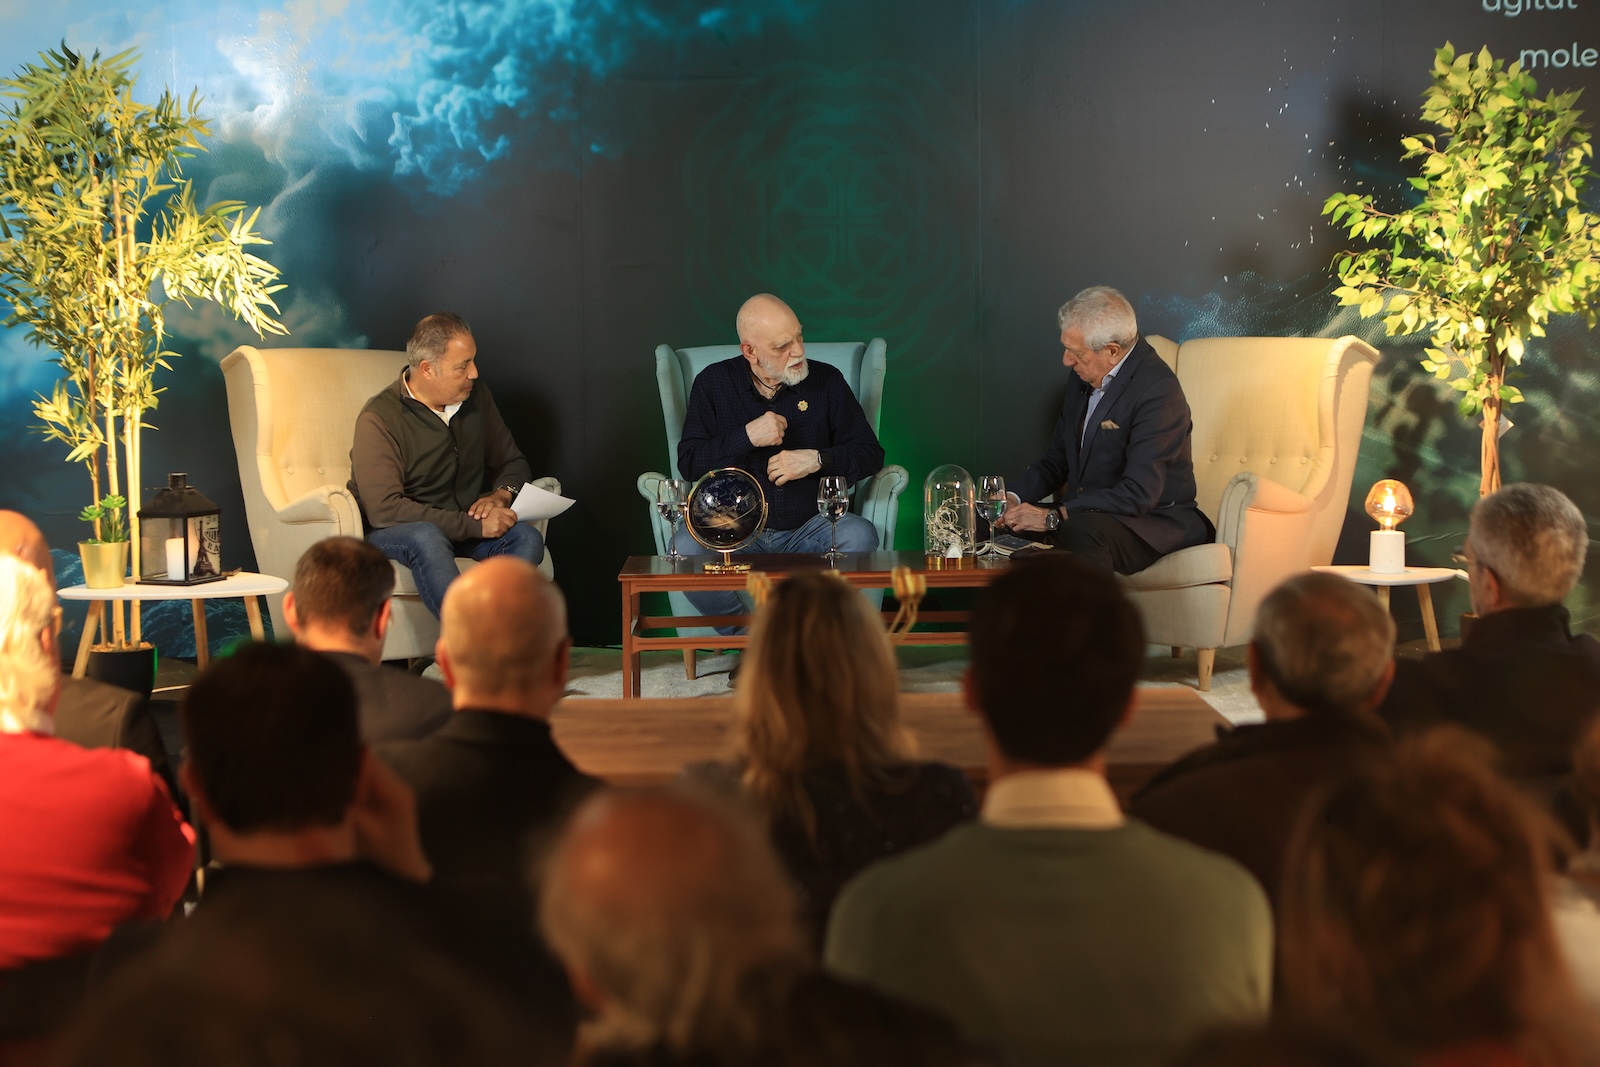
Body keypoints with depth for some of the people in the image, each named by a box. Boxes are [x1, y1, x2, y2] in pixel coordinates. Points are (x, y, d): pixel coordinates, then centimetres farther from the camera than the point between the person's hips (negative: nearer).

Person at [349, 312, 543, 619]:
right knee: (426, 536, -40)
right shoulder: (379, 419, -14)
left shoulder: (476, 396, 7)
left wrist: (501, 495, -7)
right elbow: (384, 509, -23)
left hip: (466, 529, 5)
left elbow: (513, 462, 19)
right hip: (390, 535, -5)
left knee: (526, 538, -26)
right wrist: (474, 526, -26)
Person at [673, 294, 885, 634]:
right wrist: (747, 436, -15)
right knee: (686, 545, -32)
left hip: (809, 530, 1)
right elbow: (688, 463, -3)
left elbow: (870, 453, 5)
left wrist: (817, 460, -13)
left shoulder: (826, 381, 4)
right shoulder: (714, 383, 3)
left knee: (860, 535, -31)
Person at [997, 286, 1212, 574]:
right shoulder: (1084, 382, 8)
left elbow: (1138, 494, -25)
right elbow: (1055, 461, 17)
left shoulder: (1157, 389, -19)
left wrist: (1054, 516, -27)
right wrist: (1014, 497, -4)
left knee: (1081, 531, -37)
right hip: (1084, 515, 8)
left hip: (1154, 521, -8)